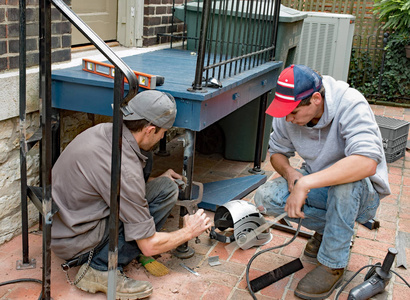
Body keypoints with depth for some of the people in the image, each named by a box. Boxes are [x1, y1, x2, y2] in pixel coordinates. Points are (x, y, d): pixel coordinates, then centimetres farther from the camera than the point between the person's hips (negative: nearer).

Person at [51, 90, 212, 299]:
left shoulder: (105, 130, -3)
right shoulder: (125, 169, -27)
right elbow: (149, 247, -19)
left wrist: (157, 180, 21)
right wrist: (189, 232, -2)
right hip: (72, 243, -9)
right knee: (165, 190, -14)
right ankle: (101, 269, -9)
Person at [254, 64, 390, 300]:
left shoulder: (351, 105, -28)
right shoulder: (287, 115, -11)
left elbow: (367, 163, -43)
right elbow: (277, 152, 7)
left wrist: (305, 183, -47)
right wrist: (290, 173, -17)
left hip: (363, 193, -5)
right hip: (317, 187, 5)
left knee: (346, 181, -40)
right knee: (265, 198, -17)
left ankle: (333, 266, -21)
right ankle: (327, 228, 4)